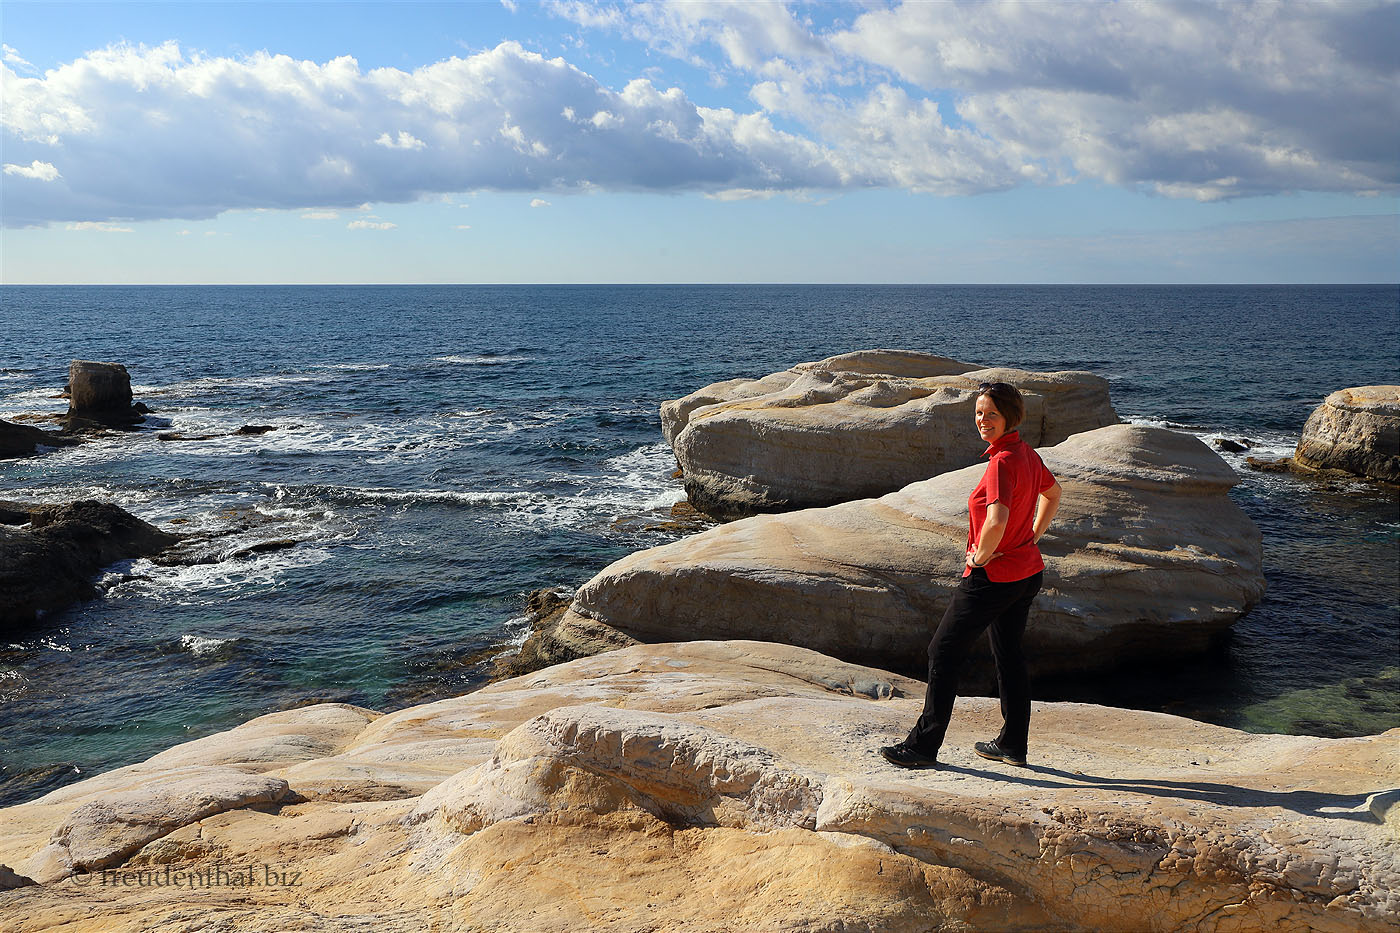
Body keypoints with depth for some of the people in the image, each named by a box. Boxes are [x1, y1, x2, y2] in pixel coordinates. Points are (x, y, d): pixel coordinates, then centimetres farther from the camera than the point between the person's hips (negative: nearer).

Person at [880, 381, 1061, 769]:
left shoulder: (1002, 462, -24)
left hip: (992, 577, -9)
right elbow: (1053, 493, 24)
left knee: (944, 653, 0)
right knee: (1008, 654, 19)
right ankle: (1013, 744, 28)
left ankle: (924, 745, 6)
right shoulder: (1027, 454, 5)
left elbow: (997, 521, -38)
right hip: (1027, 571, 9)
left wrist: (981, 555, -19)